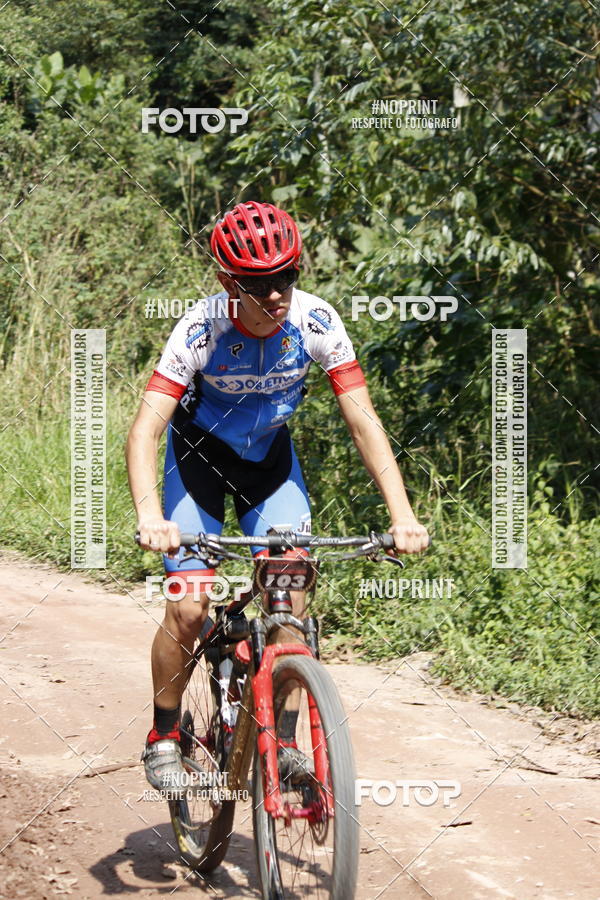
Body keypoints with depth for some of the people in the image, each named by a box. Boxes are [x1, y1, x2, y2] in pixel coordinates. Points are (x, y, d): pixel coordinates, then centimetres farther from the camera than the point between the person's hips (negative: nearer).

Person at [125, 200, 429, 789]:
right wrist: (150, 516, -54)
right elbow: (145, 430, -37)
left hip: (270, 457, 2)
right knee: (188, 608, -12)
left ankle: (283, 739, 3)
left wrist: (402, 515, -35)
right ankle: (164, 734, 10)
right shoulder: (201, 330, -31)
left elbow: (363, 421, -23)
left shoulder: (316, 322, -25)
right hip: (199, 454, -2)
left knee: (292, 600, -13)